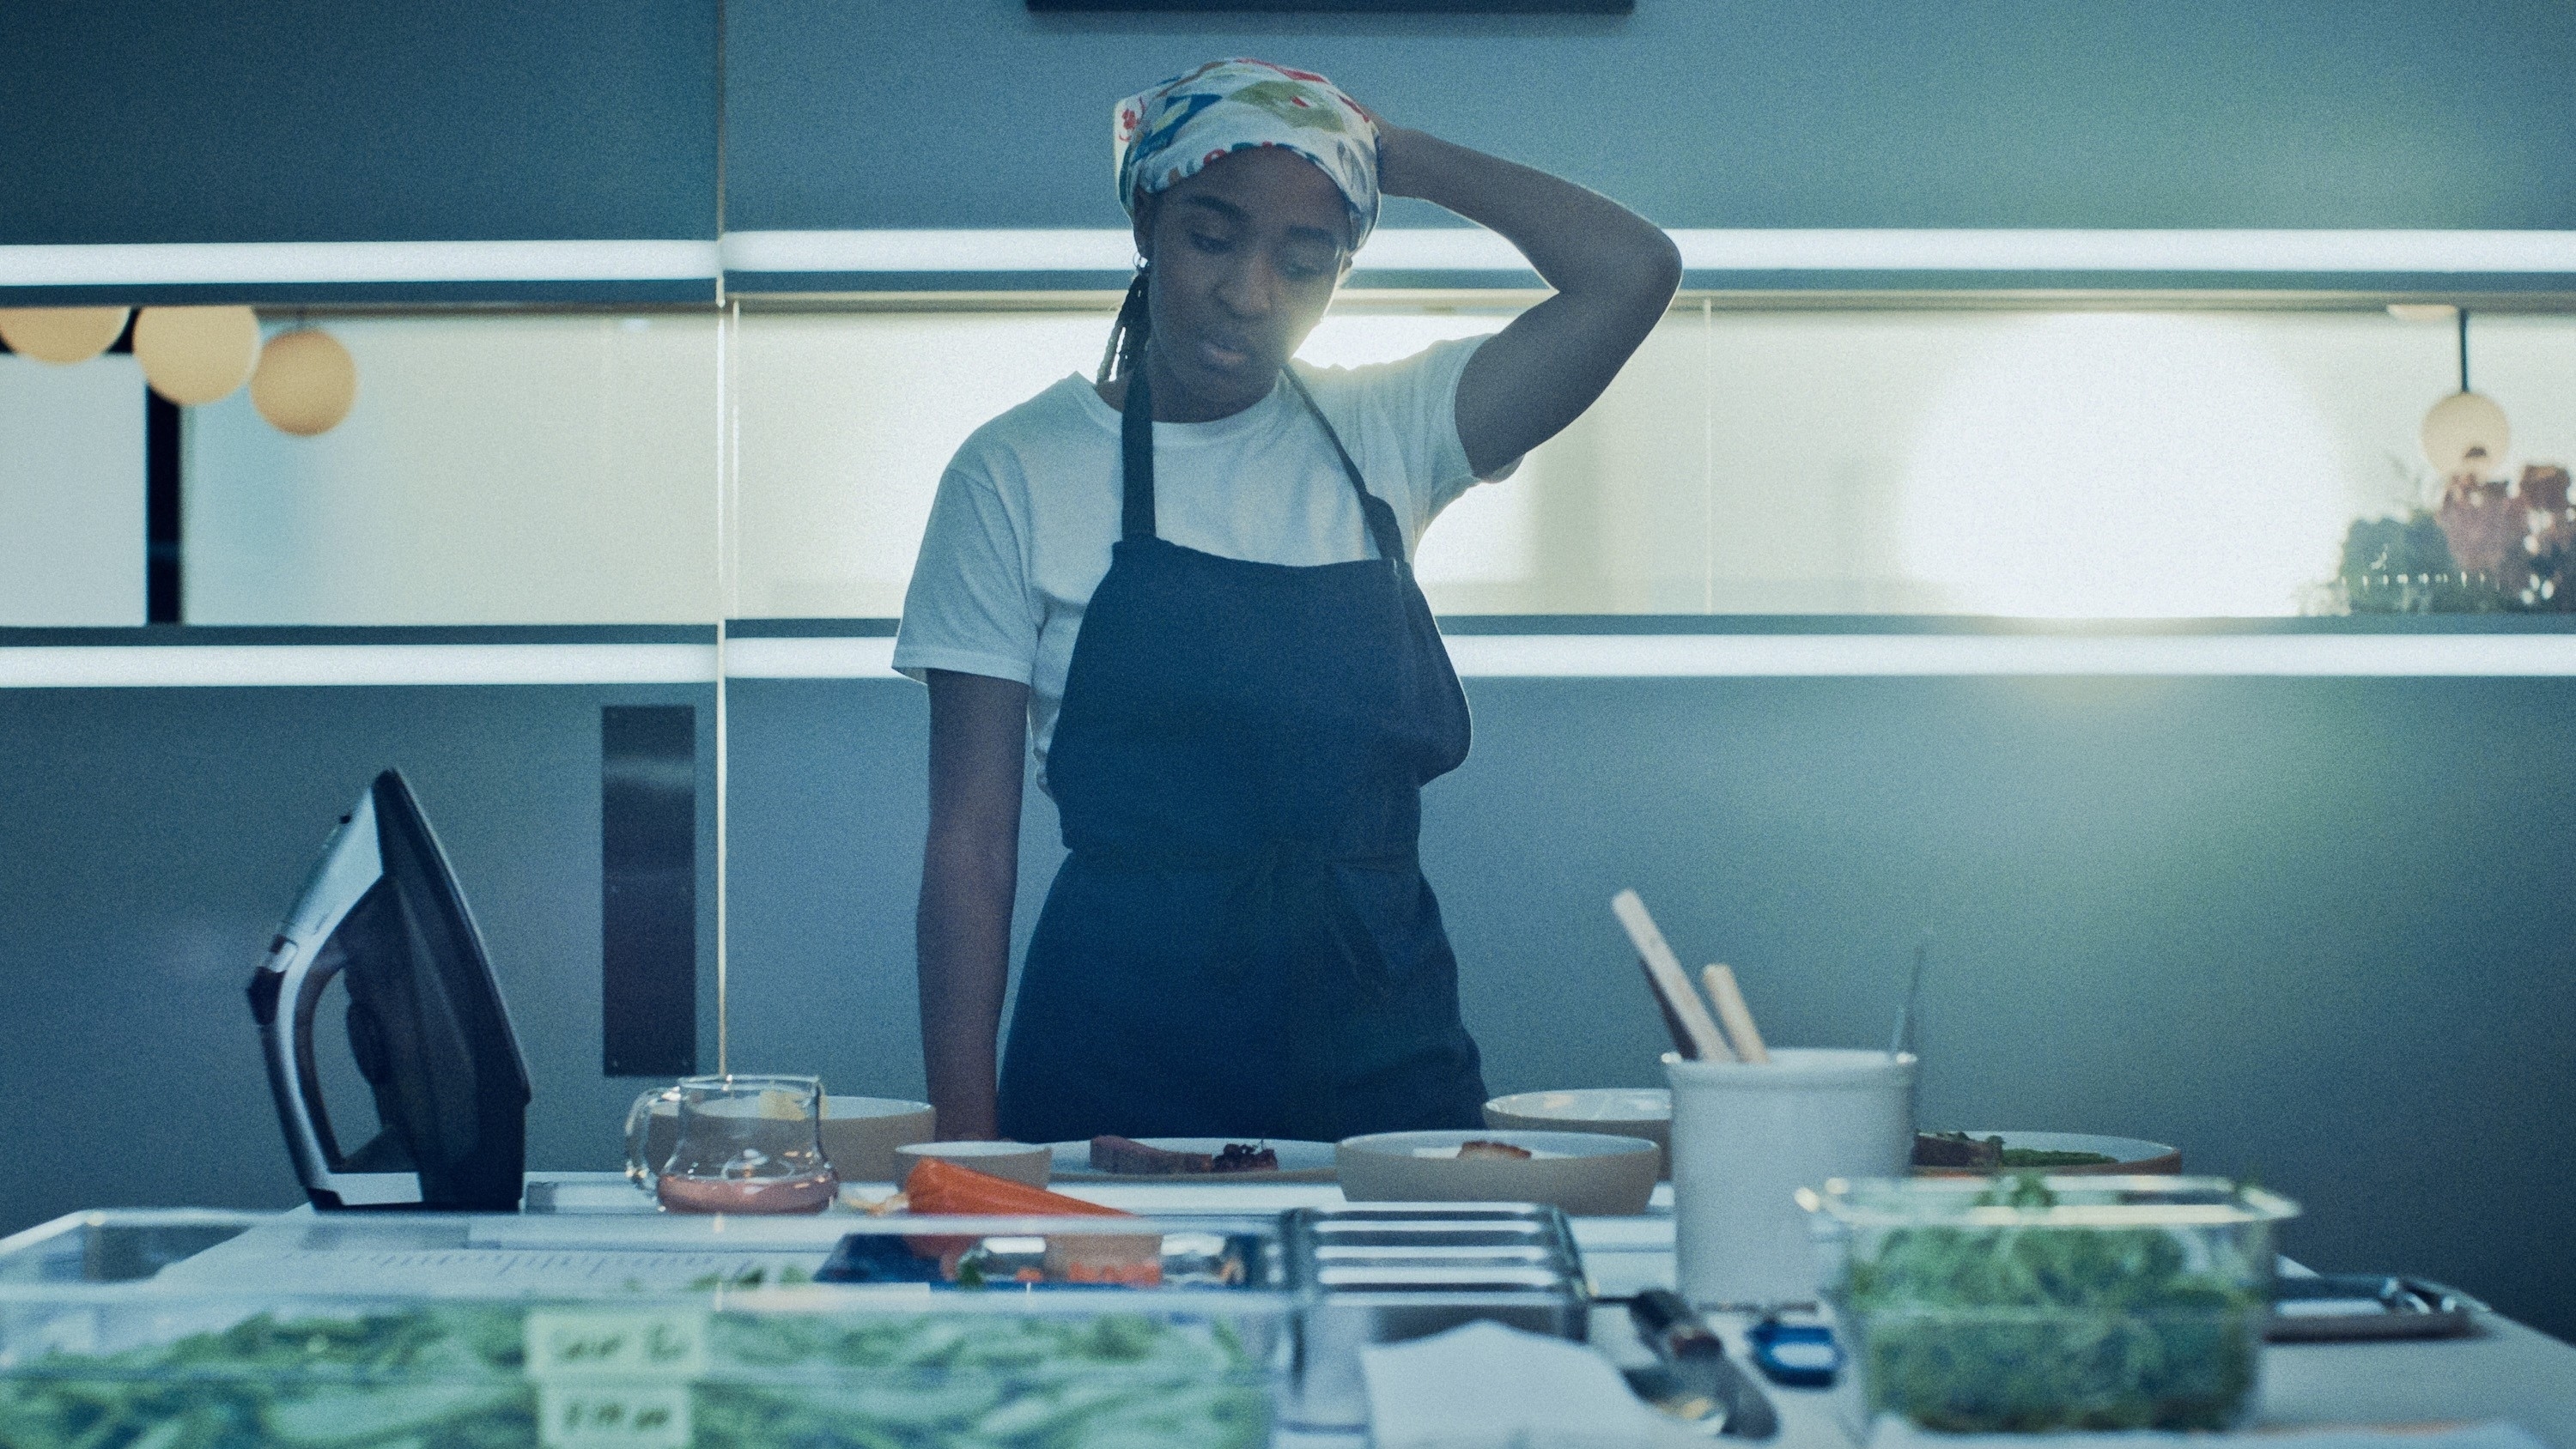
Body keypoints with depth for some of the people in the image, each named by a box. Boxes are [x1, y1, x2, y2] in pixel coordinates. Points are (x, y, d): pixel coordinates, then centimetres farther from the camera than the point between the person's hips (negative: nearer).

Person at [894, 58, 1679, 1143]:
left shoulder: (1382, 438, 7)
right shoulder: (1017, 475, 0)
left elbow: (1631, 274, -5)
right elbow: (970, 841, -2)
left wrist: (1402, 157, 2)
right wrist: (965, 1139, -8)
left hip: (1383, 1047, 2)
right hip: (1120, 1046, -2)